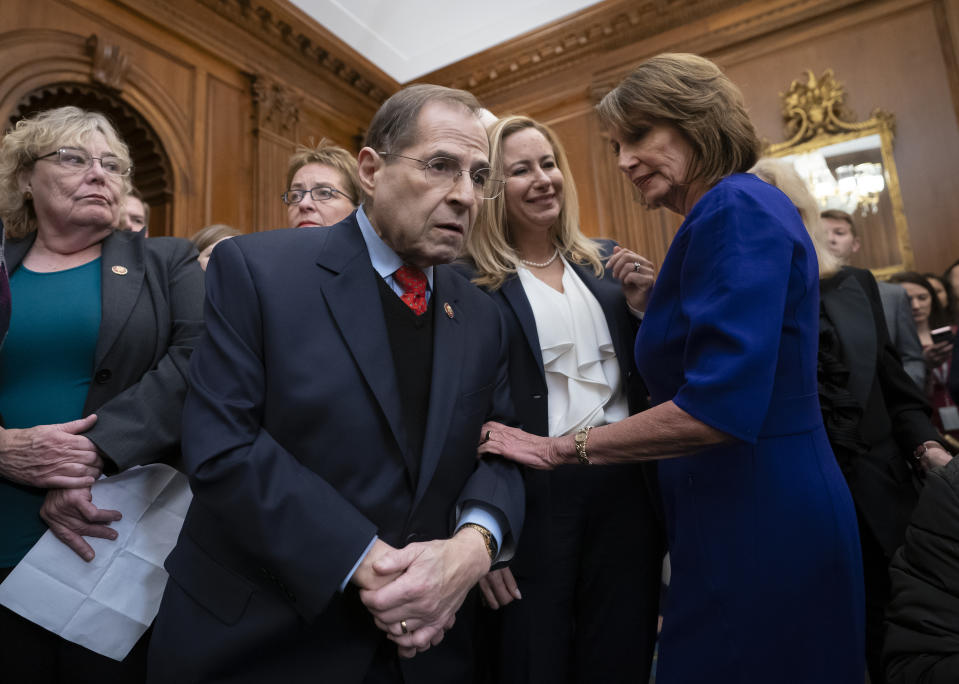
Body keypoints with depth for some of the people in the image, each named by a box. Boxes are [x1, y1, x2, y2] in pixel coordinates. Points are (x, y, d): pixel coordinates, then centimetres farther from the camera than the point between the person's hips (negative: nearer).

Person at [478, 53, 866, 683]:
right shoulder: (726, 214, 13)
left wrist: (561, 449, -17)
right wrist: (649, 305, 7)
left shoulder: (738, 209, -16)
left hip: (762, 515, -9)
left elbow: (720, 408, -25)